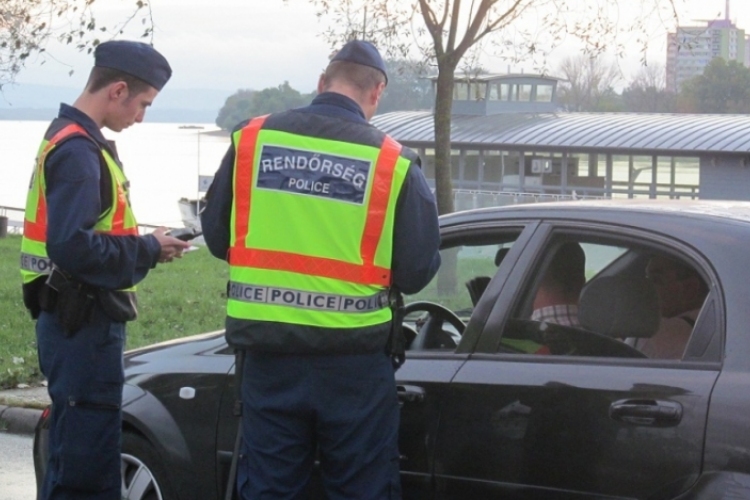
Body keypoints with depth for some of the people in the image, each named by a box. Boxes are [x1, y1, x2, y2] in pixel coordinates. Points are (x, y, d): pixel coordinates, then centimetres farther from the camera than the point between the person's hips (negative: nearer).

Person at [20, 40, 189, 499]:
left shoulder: (73, 140, 14)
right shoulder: (77, 150, -17)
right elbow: (72, 247, -27)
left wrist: (142, 246, 4)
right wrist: (148, 251, -14)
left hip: (80, 322, 10)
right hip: (84, 324, -10)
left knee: (75, 455, 17)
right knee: (88, 461, -7)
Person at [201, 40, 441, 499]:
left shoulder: (252, 139, -1)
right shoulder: (394, 161, -8)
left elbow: (216, 234, 7)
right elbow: (418, 271, -5)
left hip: (269, 351, 2)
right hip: (355, 358, -2)